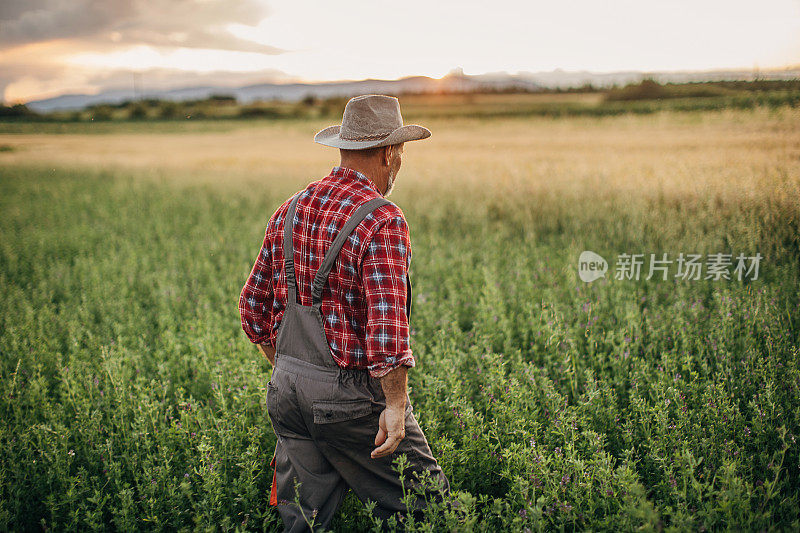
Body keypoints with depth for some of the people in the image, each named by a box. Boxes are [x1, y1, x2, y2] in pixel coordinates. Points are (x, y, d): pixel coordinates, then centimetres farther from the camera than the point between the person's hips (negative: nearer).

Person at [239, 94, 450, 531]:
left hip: (286, 390, 7)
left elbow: (253, 306, 14)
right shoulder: (382, 221, -15)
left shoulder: (290, 210, 8)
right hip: (351, 396, -7)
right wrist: (396, 404, -19)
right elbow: (386, 320, -25)